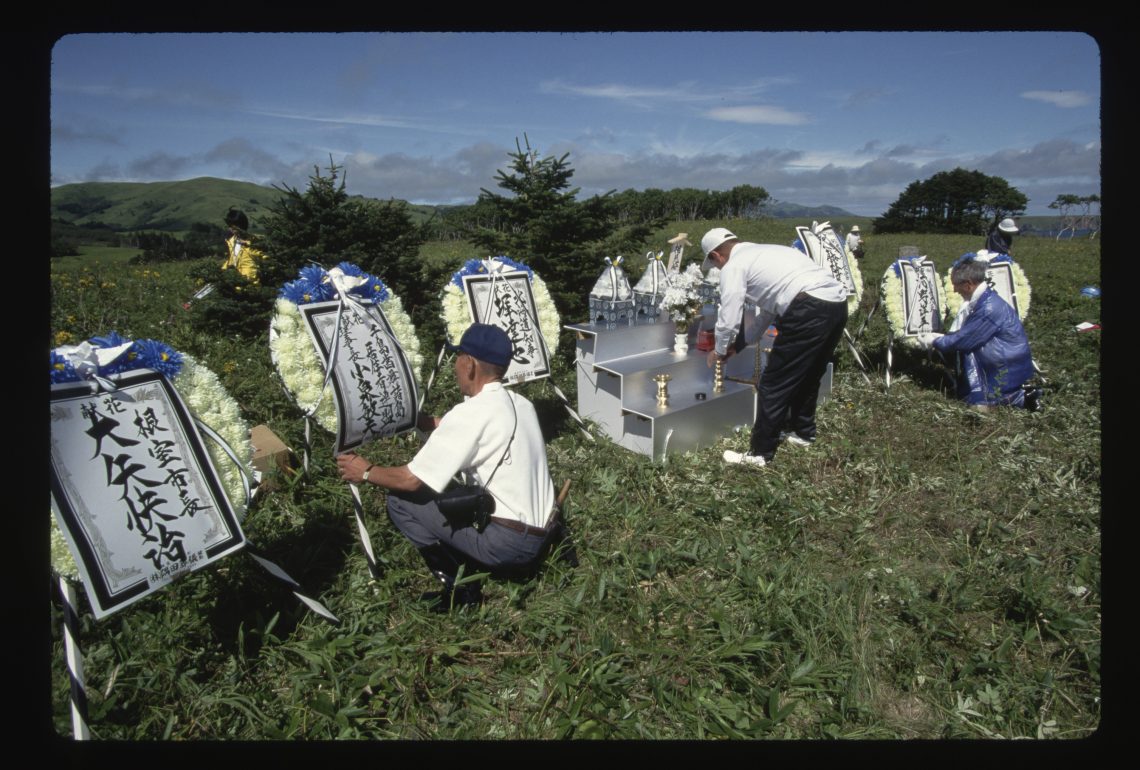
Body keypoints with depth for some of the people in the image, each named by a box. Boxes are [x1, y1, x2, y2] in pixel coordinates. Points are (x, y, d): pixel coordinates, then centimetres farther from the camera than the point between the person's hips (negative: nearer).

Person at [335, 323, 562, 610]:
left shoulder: (469, 412, -18)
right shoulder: (521, 404, 6)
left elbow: (411, 480, -14)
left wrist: (366, 472, 5)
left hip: (508, 542, -8)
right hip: (542, 533, 8)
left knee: (400, 499, 0)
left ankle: (458, 583, 2)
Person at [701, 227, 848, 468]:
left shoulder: (733, 266, 4)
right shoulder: (763, 253, 30)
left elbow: (729, 318, 2)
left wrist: (719, 351, 21)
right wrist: (742, 342, 40)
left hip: (809, 310, -9)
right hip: (837, 303, 9)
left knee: (774, 384, 0)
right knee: (809, 373, 26)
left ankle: (760, 453, 7)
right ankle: (802, 431, 43)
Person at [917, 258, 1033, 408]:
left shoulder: (988, 308, -27)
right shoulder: (985, 299, 3)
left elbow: (963, 340, -22)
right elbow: (965, 333, 11)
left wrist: (934, 342, -8)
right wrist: (940, 337, 2)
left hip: (1010, 369, -9)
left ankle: (981, 399, -10)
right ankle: (1016, 396, 11)